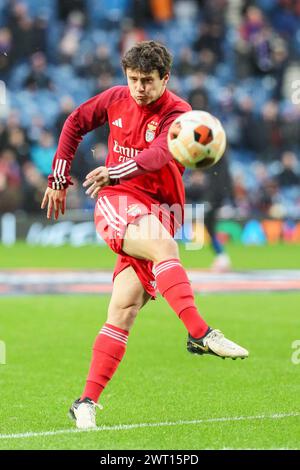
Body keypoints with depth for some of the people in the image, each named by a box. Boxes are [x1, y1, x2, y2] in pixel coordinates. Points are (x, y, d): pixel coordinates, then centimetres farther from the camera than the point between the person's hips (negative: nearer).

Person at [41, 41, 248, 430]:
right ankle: (199, 334, -43)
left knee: (125, 308, -11)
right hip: (115, 204, 0)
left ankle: (88, 401, -9)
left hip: (156, 211, 0)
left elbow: (159, 155, -27)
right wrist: (59, 179, 21)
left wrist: (115, 171, -44)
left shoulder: (177, 113, -6)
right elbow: (75, 124, 24)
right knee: (163, 246, -33)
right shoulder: (116, 99, 6)